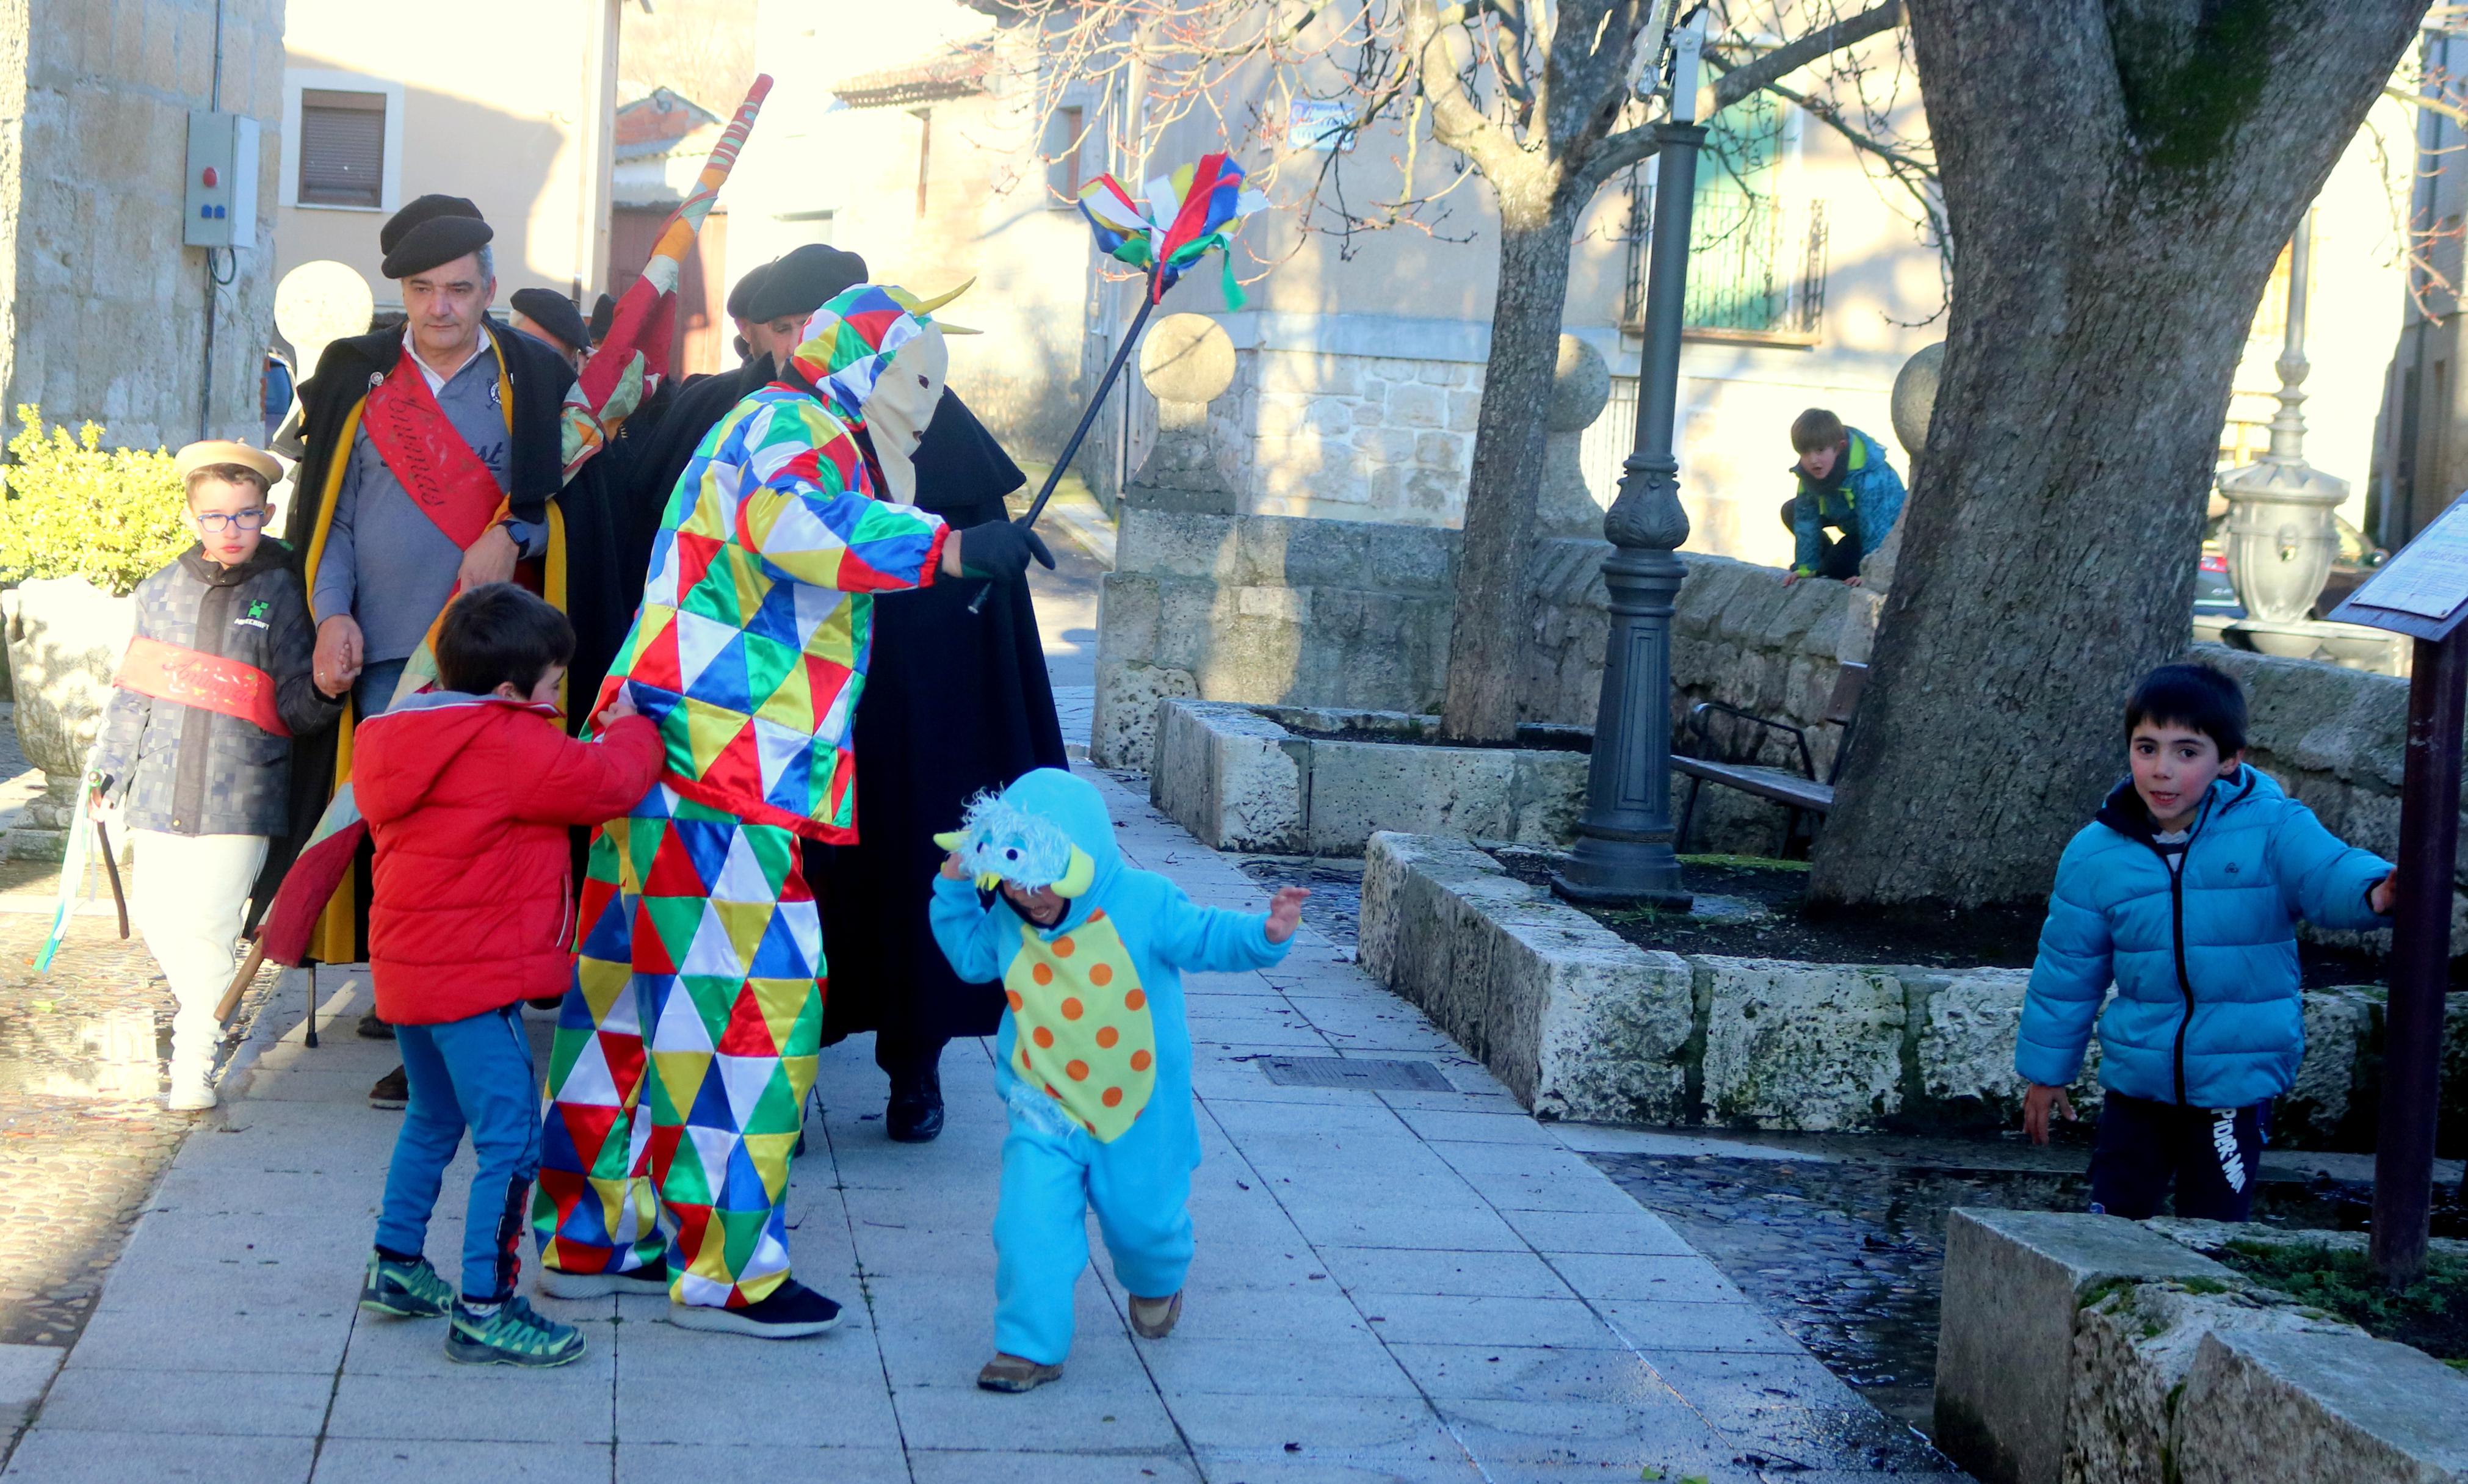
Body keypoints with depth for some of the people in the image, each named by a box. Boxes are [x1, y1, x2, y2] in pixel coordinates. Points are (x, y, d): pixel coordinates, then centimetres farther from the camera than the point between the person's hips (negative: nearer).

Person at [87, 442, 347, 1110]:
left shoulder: (281, 593, 0)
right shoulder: (163, 591, 9)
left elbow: (294, 708, -2)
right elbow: (132, 690, 17)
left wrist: (323, 691, -23)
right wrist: (107, 768, 18)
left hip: (240, 798, -4)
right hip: (161, 793, 4)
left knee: (207, 926, -8)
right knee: (157, 919, 7)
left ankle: (194, 1060, 6)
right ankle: (204, 1007, 34)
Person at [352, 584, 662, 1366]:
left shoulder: (402, 735, 13)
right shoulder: (510, 744, -17)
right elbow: (607, 780, -15)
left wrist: (598, 732, 15)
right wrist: (630, 726, 4)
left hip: (408, 970, 10)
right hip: (473, 979, -10)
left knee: (433, 1119, 27)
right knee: (510, 1141, -6)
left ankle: (395, 1265, 36)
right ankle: (483, 1311, -6)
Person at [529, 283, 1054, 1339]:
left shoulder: (784, 432, 28)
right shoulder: (793, 427, -7)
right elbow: (795, 518, -30)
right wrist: (952, 548, -33)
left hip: (668, 753, 11)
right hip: (724, 772, -11)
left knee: (642, 992, 14)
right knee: (743, 1002, -7)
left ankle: (591, 1233, 23)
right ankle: (725, 1269, -3)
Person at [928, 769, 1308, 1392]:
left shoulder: (1143, 903, -19)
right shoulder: (1007, 919, -7)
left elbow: (1207, 938, -14)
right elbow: (971, 956, 11)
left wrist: (1264, 933, -31)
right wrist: (954, 891, -1)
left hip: (1138, 1109, -1)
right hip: (1045, 1109, 1)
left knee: (1143, 1215, 17)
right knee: (1030, 1222, -12)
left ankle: (1156, 1283, 52)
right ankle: (1029, 1347, 1)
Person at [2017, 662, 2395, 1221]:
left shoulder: (2272, 830, -9)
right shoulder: (2095, 855, -2)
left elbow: (2330, 873, -26)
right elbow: (2067, 973, 7)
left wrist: (2374, 892, -50)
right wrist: (2046, 1071, 13)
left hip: (2238, 1079, -2)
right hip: (2137, 1077, 2)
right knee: (2114, 1217, 10)